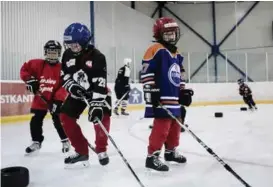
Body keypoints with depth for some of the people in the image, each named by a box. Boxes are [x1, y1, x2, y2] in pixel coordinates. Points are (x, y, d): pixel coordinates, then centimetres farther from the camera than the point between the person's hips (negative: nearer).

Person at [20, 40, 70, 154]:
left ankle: (65, 141, 16)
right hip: (40, 99, 3)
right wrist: (29, 80, -9)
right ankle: (36, 142, 24)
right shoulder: (37, 64, -5)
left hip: (56, 100, -3)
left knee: (58, 121, -3)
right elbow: (24, 69, 7)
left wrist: (58, 100, -24)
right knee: (36, 121, 6)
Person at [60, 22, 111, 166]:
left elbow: (100, 83, -31)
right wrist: (72, 86, -19)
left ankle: (101, 150, 3)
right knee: (65, 117, -4)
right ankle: (81, 150, 8)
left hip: (98, 92, -5)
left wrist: (97, 104, -39)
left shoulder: (97, 57, -25)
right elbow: (64, 75, 2)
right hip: (77, 92, 5)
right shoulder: (68, 54, -7)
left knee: (102, 117, -21)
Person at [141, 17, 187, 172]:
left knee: (175, 126, 17)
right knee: (161, 127, -10)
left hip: (175, 98, 10)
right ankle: (152, 156, 0)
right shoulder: (155, 50, -10)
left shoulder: (176, 54, 19)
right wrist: (151, 92, -20)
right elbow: (147, 72, -16)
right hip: (161, 99, -10)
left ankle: (171, 151, 34)